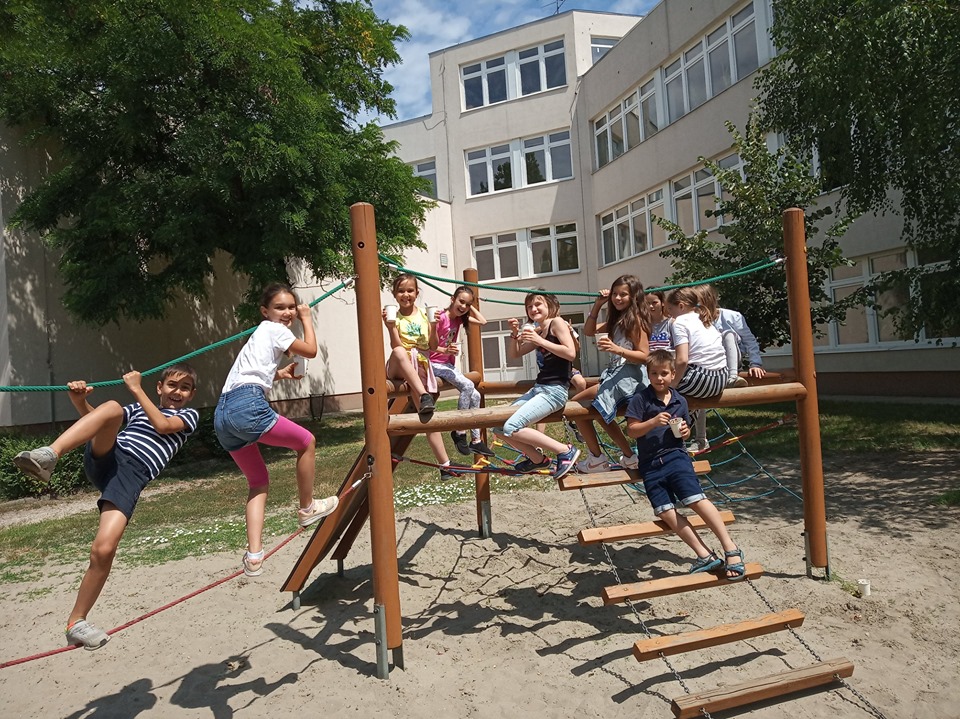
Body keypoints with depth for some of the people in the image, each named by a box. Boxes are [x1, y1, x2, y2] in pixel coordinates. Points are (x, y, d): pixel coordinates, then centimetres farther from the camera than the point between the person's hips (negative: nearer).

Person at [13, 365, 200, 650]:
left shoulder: (189, 415, 20)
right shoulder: (138, 409, 29)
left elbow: (163, 425, -1)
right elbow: (95, 418, 18)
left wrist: (136, 389, 1)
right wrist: (79, 400, -2)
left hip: (131, 477, -2)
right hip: (104, 458, 2)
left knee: (104, 550, -18)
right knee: (112, 407, -27)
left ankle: (76, 622, 4)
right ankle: (49, 455, -42)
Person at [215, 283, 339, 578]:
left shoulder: (262, 333, 28)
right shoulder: (274, 329, 2)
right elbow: (311, 350, 7)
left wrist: (279, 374, 21)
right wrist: (307, 319, 19)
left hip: (223, 414, 10)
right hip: (247, 406, -10)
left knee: (258, 481, 17)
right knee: (306, 441, 9)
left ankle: (254, 556, 8)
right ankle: (307, 508, 22)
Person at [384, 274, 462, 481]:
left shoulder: (424, 314, 9)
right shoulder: (394, 317, 3)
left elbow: (433, 347, 8)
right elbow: (396, 347, -8)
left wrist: (433, 326, -6)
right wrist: (390, 327, -21)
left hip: (420, 369, 2)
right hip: (399, 369, -2)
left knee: (426, 414, -10)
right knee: (399, 352, -38)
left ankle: (445, 464, -5)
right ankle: (425, 396, -43)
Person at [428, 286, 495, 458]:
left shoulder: (460, 318, 6)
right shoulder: (440, 317, -16)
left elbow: (483, 321, 2)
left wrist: (470, 307, 1)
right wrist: (445, 350, -34)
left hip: (449, 365, 8)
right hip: (434, 364, -8)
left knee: (475, 396, -3)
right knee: (467, 386, -27)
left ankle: (476, 440, 4)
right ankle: (459, 431, -15)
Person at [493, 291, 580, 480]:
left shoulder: (557, 322, -5)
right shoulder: (537, 332, 17)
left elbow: (571, 353, -18)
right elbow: (514, 355, 22)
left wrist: (540, 341, -18)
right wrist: (515, 333, 5)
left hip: (555, 390, -9)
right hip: (538, 388, 9)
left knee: (512, 427, -21)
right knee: (499, 426, 4)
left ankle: (565, 451, -11)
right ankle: (537, 459, 18)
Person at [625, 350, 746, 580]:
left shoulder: (680, 401, 10)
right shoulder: (641, 399, 0)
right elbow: (631, 430, -4)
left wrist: (685, 431, 0)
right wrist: (653, 422, -18)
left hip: (675, 456, 1)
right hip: (650, 464, 0)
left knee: (696, 499, -17)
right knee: (665, 512, -11)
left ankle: (731, 549, -8)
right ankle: (705, 555, -5)